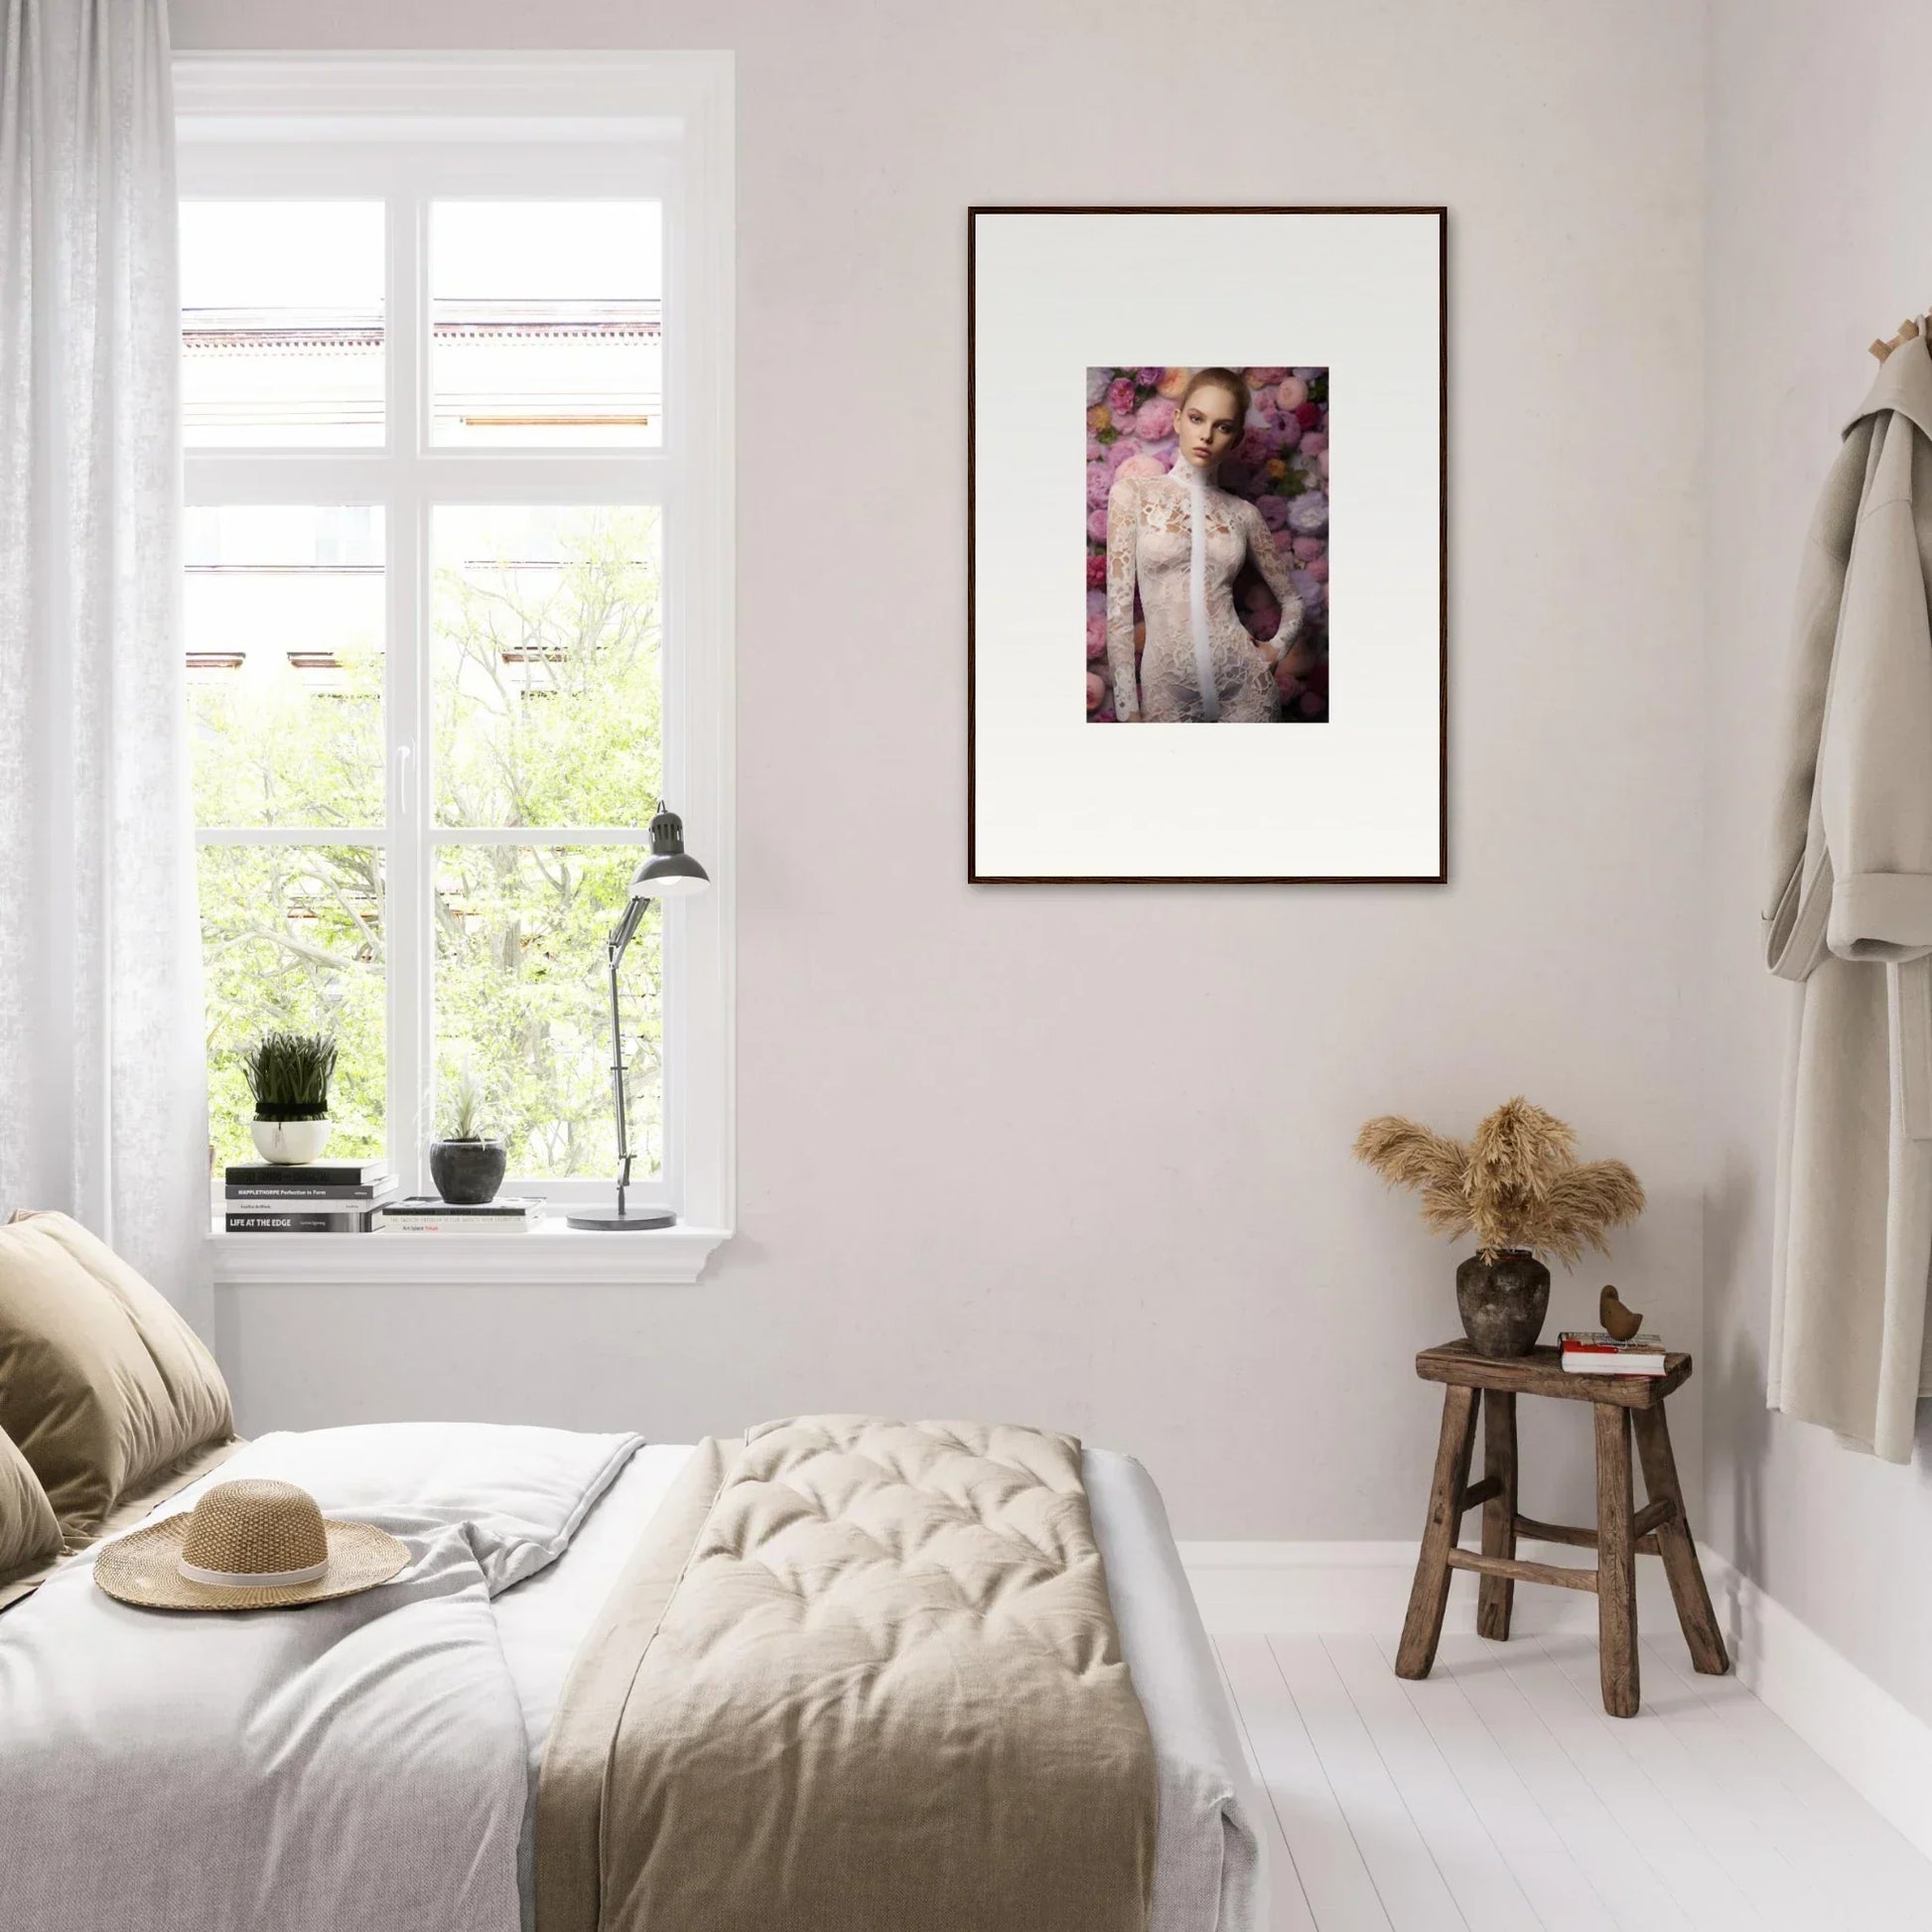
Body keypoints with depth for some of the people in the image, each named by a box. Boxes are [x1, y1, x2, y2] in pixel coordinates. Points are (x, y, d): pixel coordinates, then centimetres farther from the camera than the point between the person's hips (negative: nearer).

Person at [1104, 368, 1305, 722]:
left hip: (1244, 684, 2)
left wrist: (1277, 647, -1)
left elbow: (1292, 600, 18)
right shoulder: (1133, 493, 0)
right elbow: (1118, 606, -5)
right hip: (1167, 689, -2)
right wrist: (1127, 709, -9)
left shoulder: (1243, 513, 7)